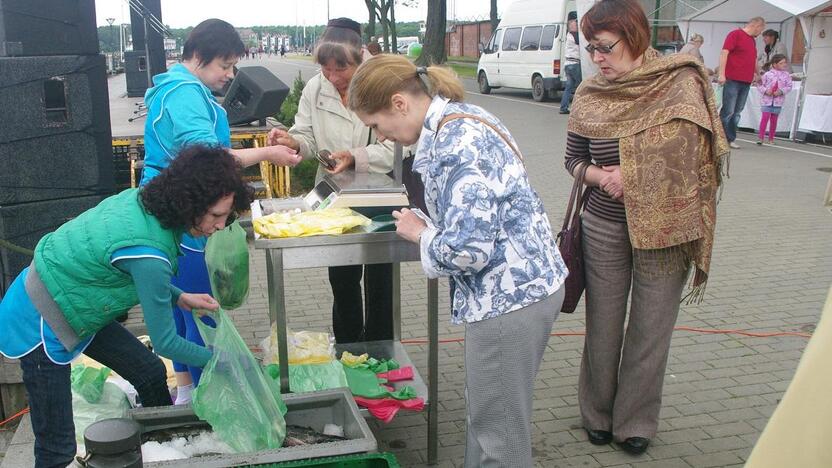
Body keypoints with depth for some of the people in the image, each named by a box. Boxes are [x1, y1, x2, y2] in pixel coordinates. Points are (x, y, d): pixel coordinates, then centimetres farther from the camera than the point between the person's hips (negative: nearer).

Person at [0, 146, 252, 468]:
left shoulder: (141, 199, -11)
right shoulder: (149, 253, -34)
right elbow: (165, 342, -21)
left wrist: (179, 298, 2)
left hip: (74, 308, 9)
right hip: (38, 327, -9)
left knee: (150, 374, 13)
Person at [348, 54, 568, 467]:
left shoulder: (453, 144, -23)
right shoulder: (463, 118, 8)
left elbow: (467, 249, -27)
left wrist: (420, 233, -10)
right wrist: (426, 224, 7)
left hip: (510, 294, -10)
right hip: (522, 283, 10)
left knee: (496, 432, 7)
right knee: (487, 414, 24)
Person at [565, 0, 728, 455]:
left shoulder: (683, 83, -7)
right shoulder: (590, 94, 0)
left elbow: (700, 152, -4)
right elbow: (573, 158, 9)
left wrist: (634, 177, -15)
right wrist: (601, 176, -13)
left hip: (665, 226, -2)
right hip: (604, 226, 2)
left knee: (652, 327, 8)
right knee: (603, 324, 10)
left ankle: (635, 420, 27)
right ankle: (598, 414, 31)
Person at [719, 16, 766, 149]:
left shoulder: (752, 40, 21)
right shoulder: (735, 34, -3)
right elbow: (724, 53, -11)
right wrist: (722, 74, -19)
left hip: (746, 82, 8)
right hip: (732, 80, -8)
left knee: (737, 112, 6)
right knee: (728, 111, -9)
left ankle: (730, 139, 9)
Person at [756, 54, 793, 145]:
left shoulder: (786, 75, 2)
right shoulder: (767, 74, -5)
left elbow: (789, 86, 3)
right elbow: (759, 85, 0)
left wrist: (781, 91, -13)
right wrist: (765, 91, -15)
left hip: (778, 101, 2)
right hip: (767, 100, -2)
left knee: (774, 119, 8)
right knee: (765, 117, -10)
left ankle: (771, 138, 16)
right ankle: (760, 137, -6)